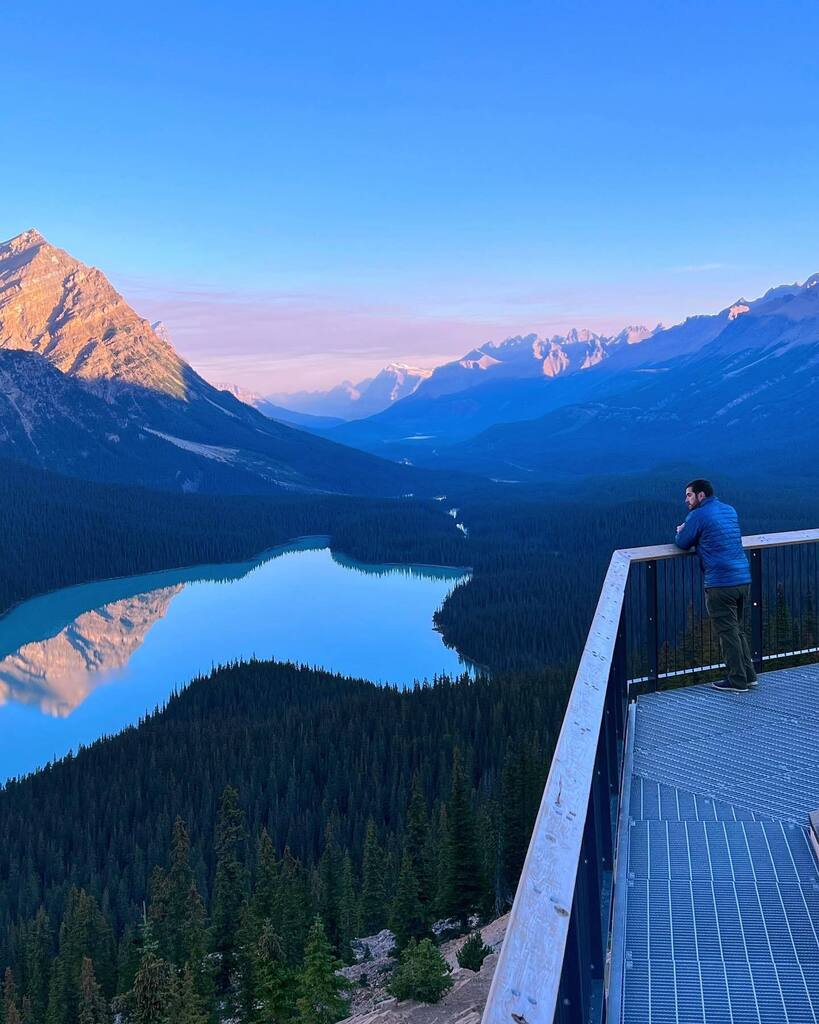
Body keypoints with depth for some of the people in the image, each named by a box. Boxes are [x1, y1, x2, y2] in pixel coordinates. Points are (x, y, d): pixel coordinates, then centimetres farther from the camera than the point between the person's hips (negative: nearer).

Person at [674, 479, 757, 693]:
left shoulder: (697, 516, -7)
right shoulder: (730, 511, 17)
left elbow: (683, 544, 0)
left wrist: (681, 532, 21)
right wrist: (689, 531, 21)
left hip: (721, 583, -8)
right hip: (744, 579, 8)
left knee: (728, 633, 0)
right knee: (738, 630, 18)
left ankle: (737, 681, 4)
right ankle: (748, 675, 21)